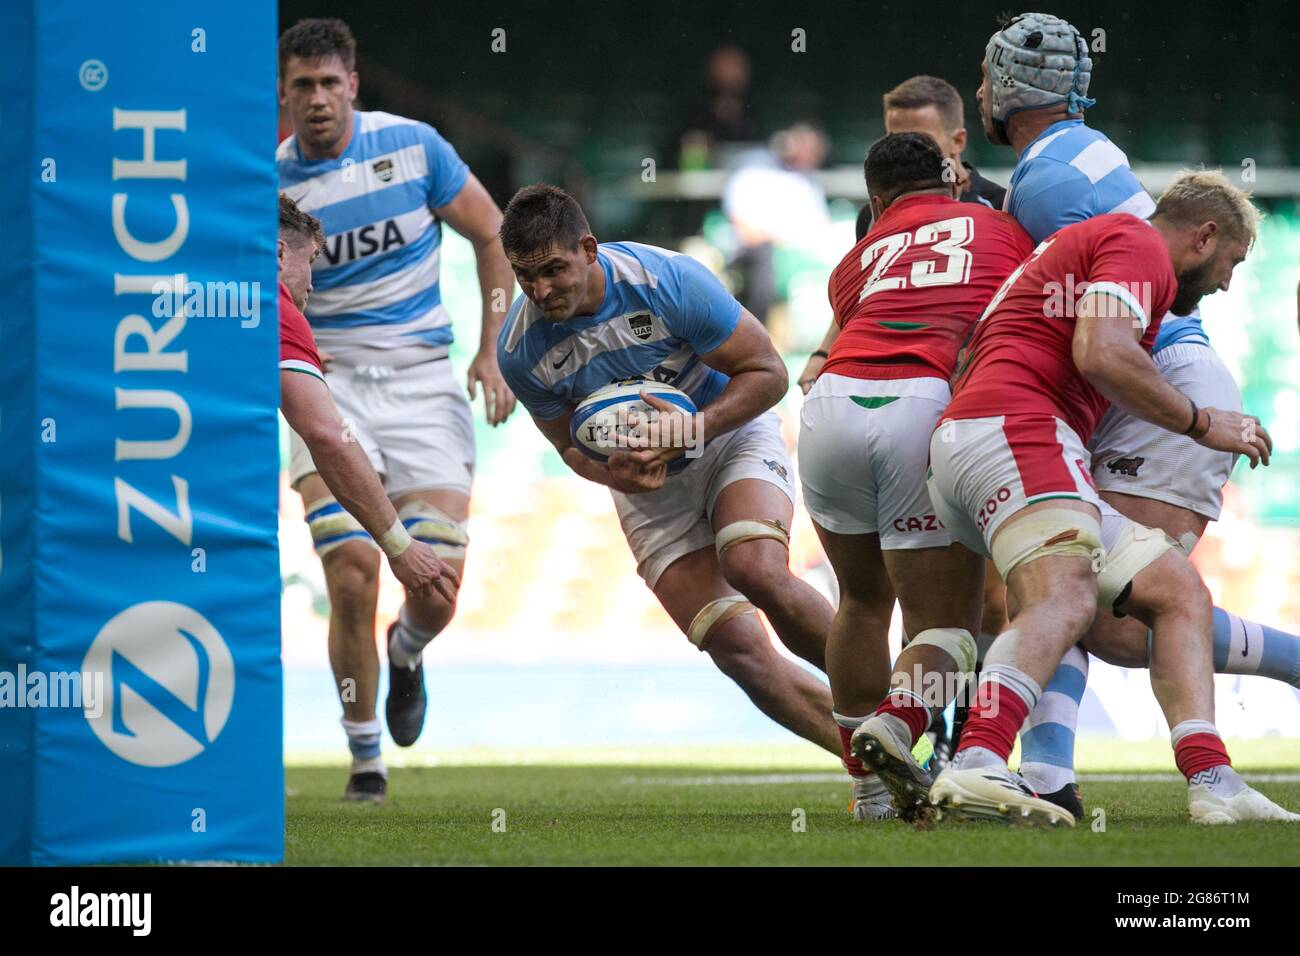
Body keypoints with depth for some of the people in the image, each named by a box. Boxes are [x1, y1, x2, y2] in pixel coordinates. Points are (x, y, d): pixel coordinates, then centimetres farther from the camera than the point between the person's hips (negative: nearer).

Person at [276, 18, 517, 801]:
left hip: (423, 381, 1)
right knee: (351, 578, -17)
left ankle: (406, 653, 30)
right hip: (328, 384, -1)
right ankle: (365, 758, 0)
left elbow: (493, 237, 7)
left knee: (438, 590, -8)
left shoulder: (413, 146, -4)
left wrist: (492, 351, 1)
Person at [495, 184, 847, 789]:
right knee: (738, 649, -13)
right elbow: (572, 443, 0)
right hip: (651, 490, 3)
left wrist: (695, 429, -30)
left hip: (733, 438, -3)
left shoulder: (669, 281, -25)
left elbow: (767, 372, -16)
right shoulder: (520, 349, -16)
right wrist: (616, 472, -23)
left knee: (756, 570, -32)